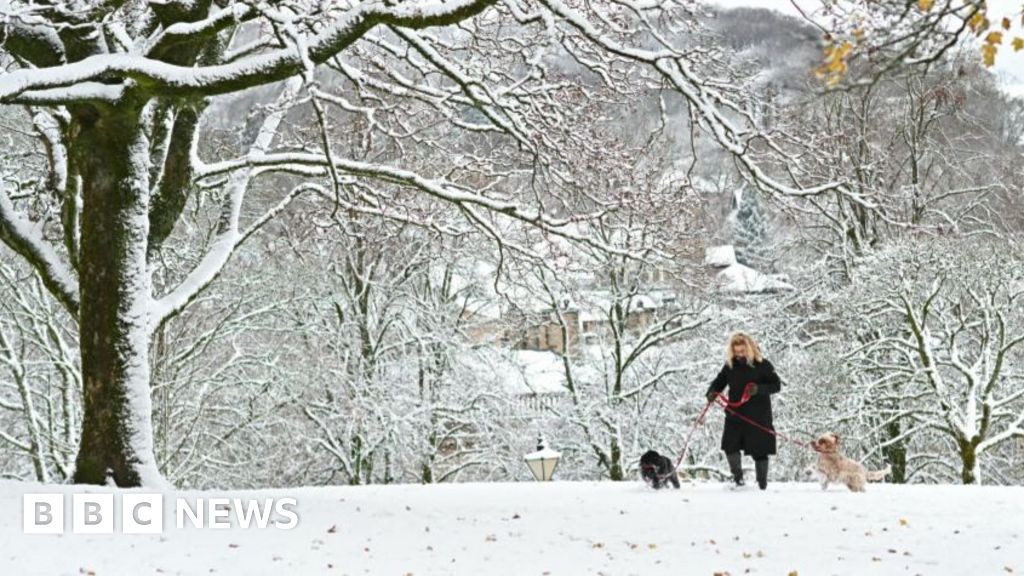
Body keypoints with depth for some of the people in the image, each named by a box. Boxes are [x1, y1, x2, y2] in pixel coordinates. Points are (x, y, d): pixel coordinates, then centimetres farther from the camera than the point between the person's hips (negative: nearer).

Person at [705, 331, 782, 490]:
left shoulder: (762, 365, -6)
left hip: (758, 416, -3)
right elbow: (719, 381, 13)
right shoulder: (730, 365, 5)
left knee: (759, 450, 2)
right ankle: (737, 475, 22)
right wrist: (711, 392, -9)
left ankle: (762, 483, 16)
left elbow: (776, 385, -7)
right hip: (735, 415, 3)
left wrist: (759, 389, -24)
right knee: (730, 447, -3)